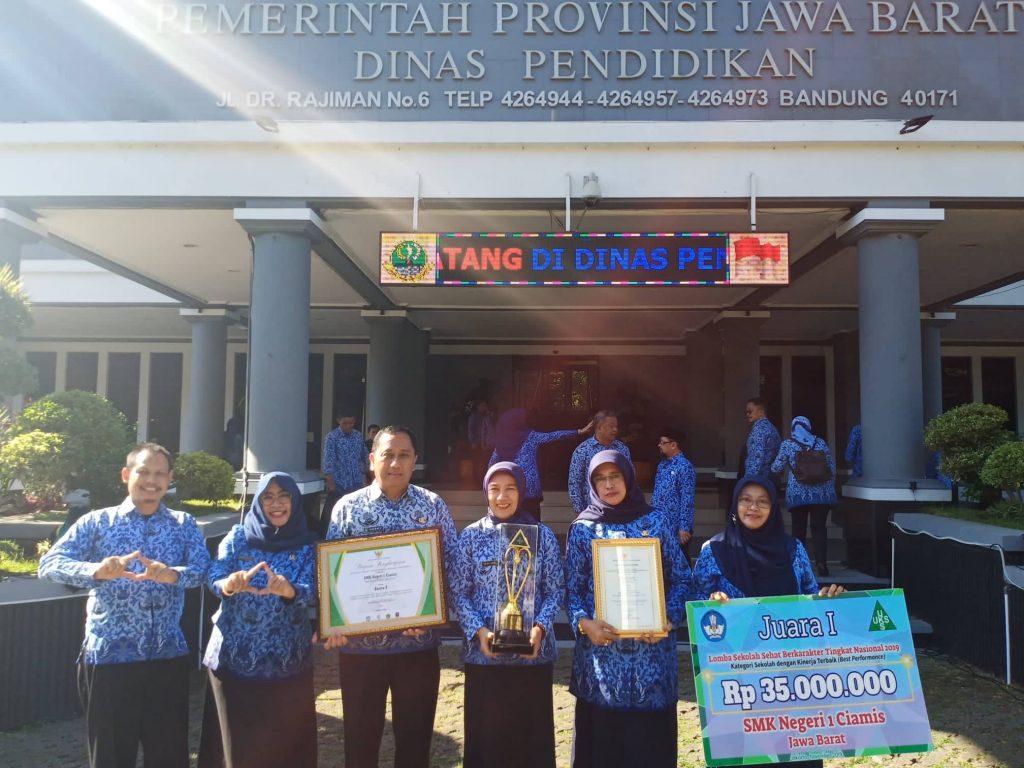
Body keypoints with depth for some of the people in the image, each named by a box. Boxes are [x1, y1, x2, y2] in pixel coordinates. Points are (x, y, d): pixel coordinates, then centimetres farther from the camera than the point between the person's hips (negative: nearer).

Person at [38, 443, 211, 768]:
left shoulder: (184, 524, 6)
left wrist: (171, 574, -31)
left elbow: (202, 569, -9)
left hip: (168, 656, 2)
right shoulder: (97, 521, 1)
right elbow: (49, 564, -11)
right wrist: (96, 571, -30)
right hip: (109, 656, -1)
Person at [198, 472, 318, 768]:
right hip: (234, 655, 0)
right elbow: (213, 579, -11)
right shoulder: (238, 537, 3)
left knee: (285, 738, 7)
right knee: (238, 740, 7)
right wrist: (229, 585, -34)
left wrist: (288, 590, -36)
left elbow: (312, 592, -13)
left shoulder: (307, 545, 1)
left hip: (287, 660, 0)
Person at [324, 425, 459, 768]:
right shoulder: (348, 507, 0)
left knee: (415, 734, 13)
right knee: (361, 735, 13)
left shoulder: (433, 505, 2)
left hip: (419, 641, 1)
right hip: (361, 642, 0)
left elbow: (453, 563, -1)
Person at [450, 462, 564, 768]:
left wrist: (540, 627, -14)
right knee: (486, 733, 8)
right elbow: (458, 592, 0)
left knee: (532, 732, 8)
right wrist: (478, 631, -14)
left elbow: (556, 589, 1)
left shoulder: (542, 535, 1)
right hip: (483, 653, 0)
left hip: (533, 652, 0)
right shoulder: (471, 536, 0)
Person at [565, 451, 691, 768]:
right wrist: (583, 622, -14)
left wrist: (668, 619, -10)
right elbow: (572, 588, 3)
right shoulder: (583, 528, 4)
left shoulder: (655, 521, 4)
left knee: (652, 733, 6)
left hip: (652, 647, 0)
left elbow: (681, 578, 5)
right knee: (602, 737, 4)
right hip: (601, 649, 0)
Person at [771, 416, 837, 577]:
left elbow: (777, 469, 4)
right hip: (821, 494, 1)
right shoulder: (820, 443, 5)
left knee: (799, 528, 10)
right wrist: (830, 488, 17)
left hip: (798, 494, -1)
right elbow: (832, 467, 7)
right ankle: (821, 564, -7)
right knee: (819, 528, 2)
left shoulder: (787, 445, 0)